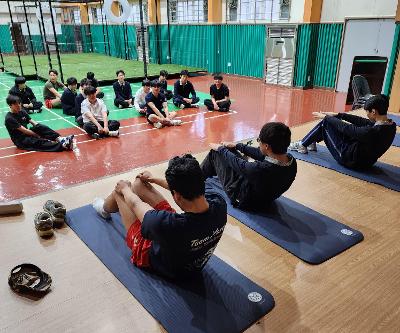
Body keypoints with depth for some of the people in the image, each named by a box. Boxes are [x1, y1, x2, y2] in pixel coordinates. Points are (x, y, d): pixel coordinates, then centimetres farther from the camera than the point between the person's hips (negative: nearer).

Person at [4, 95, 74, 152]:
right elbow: (24, 130, -19)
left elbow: (33, 122, 3)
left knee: (40, 127, -22)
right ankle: (62, 145, -48)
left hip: (27, 134, 6)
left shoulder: (22, 112, 5)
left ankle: (60, 139, -36)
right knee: (39, 142, -31)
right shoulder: (9, 118, -17)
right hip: (20, 140, -6)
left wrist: (41, 131, -11)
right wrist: (38, 135, -15)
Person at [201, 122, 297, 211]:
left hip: (244, 201, -7)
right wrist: (237, 145, 10)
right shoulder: (292, 162, -20)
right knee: (230, 151, 19)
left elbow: (237, 163, -22)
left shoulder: (261, 169, -43)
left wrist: (220, 149, -2)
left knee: (215, 152, 5)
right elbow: (261, 154, -3)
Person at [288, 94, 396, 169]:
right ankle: (312, 143, 27)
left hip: (351, 159, -8)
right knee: (332, 121, 13)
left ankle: (302, 145, 11)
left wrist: (326, 117, -5)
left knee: (325, 123, -3)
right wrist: (339, 115, 9)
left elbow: (346, 128, -20)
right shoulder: (391, 126, -7)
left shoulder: (373, 131, -33)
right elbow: (363, 122, 3)